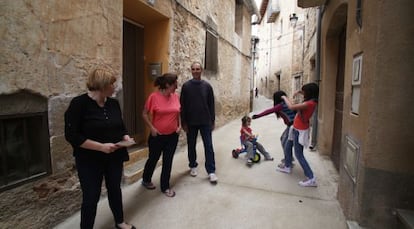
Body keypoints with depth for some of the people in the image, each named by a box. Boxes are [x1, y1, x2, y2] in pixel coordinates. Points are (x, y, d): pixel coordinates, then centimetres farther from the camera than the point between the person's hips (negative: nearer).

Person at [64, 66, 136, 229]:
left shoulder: (113, 103, 1)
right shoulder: (79, 104, -17)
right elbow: (71, 135, -19)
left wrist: (126, 138, -8)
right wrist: (101, 147, -25)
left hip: (114, 157, 6)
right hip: (90, 161, -5)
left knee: (115, 189, 20)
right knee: (91, 197, 7)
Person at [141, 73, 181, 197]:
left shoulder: (175, 96, -1)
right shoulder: (154, 97, -15)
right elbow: (145, 114, -7)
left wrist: (179, 125, 3)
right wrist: (152, 128, -13)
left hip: (172, 136, 3)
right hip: (157, 136, -3)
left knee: (168, 161, 10)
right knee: (153, 159, 15)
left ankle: (165, 187, 26)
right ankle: (146, 180, 42)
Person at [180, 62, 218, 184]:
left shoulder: (207, 86, 1)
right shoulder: (186, 86, -1)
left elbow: (211, 105, 4)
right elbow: (182, 105, -1)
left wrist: (212, 121, 3)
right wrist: (183, 122, -4)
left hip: (205, 122, 0)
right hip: (191, 122, 0)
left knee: (208, 146, 0)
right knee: (191, 145, 12)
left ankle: (211, 171, 8)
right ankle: (193, 166, 32)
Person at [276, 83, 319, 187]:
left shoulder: (309, 103, -26)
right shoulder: (311, 101, 2)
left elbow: (291, 107, -32)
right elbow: (308, 95, 28)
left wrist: (285, 97, -15)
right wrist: (300, 92, 9)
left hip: (300, 131, -10)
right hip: (296, 129, 10)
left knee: (299, 155, -4)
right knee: (288, 146, 23)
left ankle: (311, 179, 0)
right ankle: (287, 167, 39)